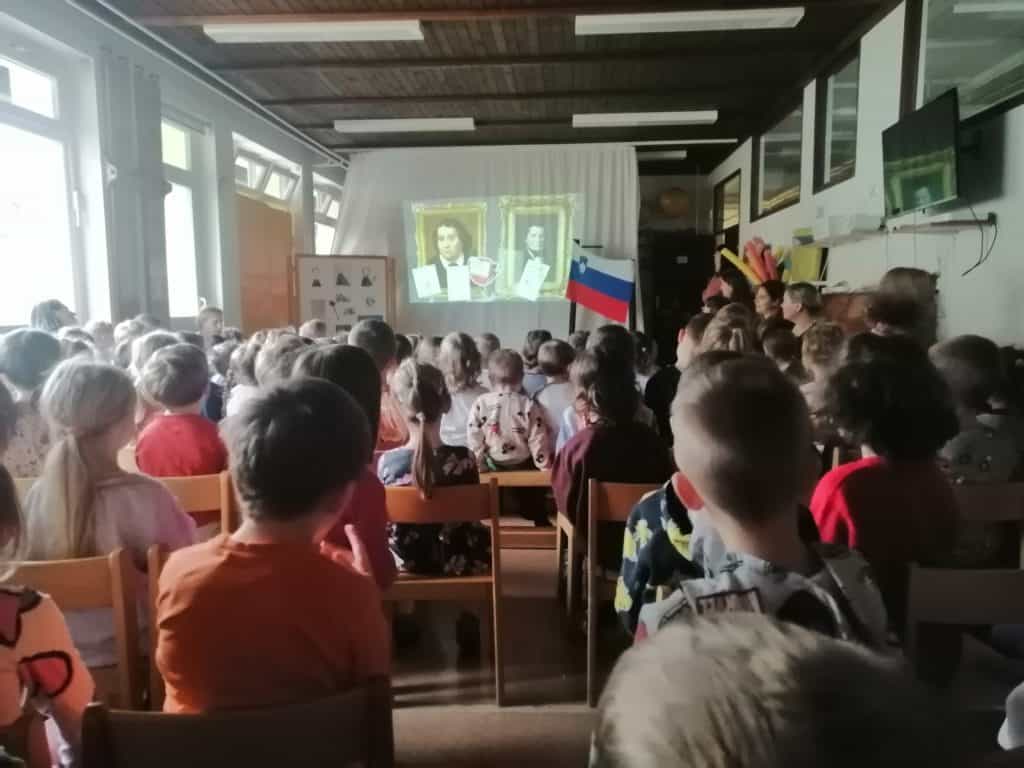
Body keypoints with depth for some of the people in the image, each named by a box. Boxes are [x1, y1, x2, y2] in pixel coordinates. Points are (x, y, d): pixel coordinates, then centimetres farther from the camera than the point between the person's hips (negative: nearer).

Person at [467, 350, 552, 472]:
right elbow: (538, 442, -13)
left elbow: (473, 439, -9)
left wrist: (480, 467, 4)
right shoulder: (528, 406, -16)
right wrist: (547, 469, -2)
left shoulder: (480, 404, -12)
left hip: (492, 469, 1)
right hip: (524, 468, -1)